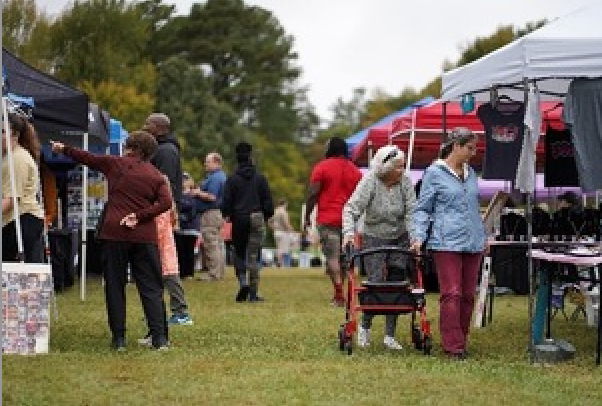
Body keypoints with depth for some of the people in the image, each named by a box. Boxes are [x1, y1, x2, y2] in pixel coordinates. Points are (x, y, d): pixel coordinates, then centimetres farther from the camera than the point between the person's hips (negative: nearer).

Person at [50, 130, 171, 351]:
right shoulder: (156, 176, 8)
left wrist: (63, 149, 27)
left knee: (115, 286, 6)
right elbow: (165, 202, -6)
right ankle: (159, 337, -5)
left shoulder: (116, 164, 3)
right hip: (145, 236, 1)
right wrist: (139, 216, -7)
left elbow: (87, 158, 13)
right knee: (151, 288, 3)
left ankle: (119, 338, 4)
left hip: (114, 234, -1)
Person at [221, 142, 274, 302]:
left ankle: (243, 281, -11)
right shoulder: (260, 178, 1)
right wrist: (266, 216, 18)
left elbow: (226, 203, -4)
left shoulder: (232, 179, -3)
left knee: (239, 253, 14)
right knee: (253, 256, 3)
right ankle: (253, 293, -1)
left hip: (239, 219, -1)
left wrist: (227, 215, 15)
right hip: (257, 218, 1)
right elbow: (268, 201, 2)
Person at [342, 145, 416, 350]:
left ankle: (390, 336, 9)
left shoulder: (405, 182, -10)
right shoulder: (369, 182, -17)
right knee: (376, 284, -9)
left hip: (400, 239, 3)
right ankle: (364, 326, 15)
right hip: (374, 238, -3)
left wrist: (415, 238, -23)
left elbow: (411, 212, -12)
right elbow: (351, 208, -20)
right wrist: (349, 233, -34)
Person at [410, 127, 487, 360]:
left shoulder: (470, 173, 15)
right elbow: (422, 209, 0)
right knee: (452, 295, -10)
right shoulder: (435, 173, -2)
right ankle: (453, 347, -9)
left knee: (468, 295, 7)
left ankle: (461, 342, 15)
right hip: (447, 243, -6)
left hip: (473, 244, 6)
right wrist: (419, 237, -10)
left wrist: (483, 236, 22)